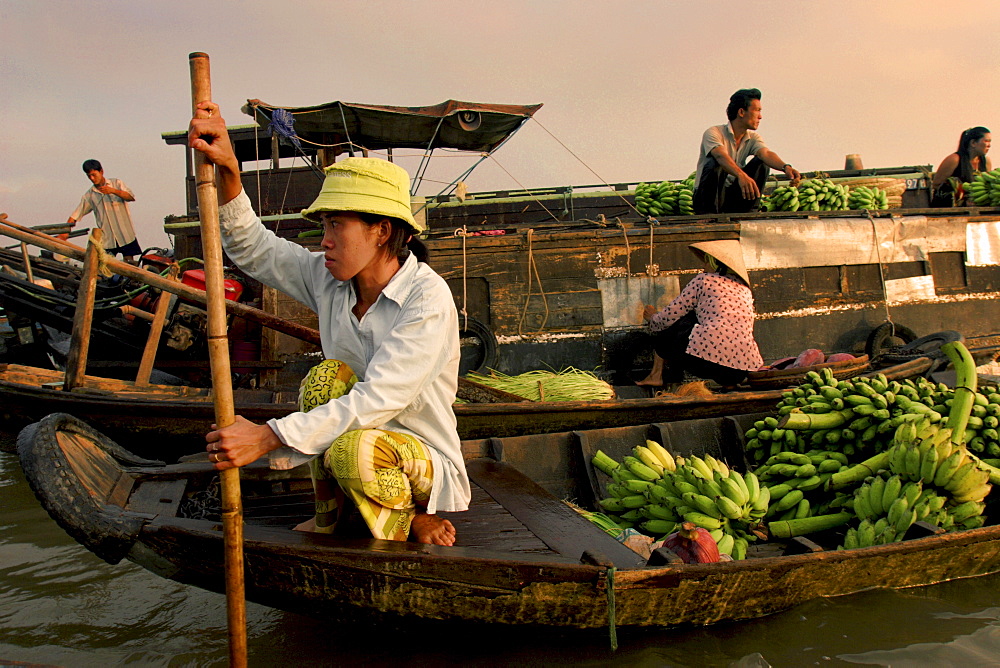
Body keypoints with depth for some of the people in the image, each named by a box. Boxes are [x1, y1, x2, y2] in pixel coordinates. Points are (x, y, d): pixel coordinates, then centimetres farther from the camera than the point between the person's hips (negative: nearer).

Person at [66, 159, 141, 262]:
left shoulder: (116, 183, 4)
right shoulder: (89, 195, 8)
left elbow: (131, 197, -11)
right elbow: (76, 215, 9)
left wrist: (113, 191, -26)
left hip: (125, 234, -2)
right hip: (107, 238, 2)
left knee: (129, 262, -2)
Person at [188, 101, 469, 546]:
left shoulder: (427, 297, -24)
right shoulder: (330, 280, -3)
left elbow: (378, 399, -32)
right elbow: (252, 249, 2)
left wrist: (269, 437, -35)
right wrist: (227, 171, -16)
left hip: (427, 459, -6)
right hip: (367, 430, 6)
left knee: (354, 449, -36)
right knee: (328, 376, -22)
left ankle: (414, 519, -4)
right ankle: (327, 518, -7)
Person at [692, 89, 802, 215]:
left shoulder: (752, 137, 5)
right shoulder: (713, 133, -14)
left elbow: (766, 153, -16)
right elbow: (721, 156, -35)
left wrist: (785, 167, -39)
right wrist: (741, 175, -55)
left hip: (732, 197, 5)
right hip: (706, 197, -5)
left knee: (762, 162, -10)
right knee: (715, 163, -31)